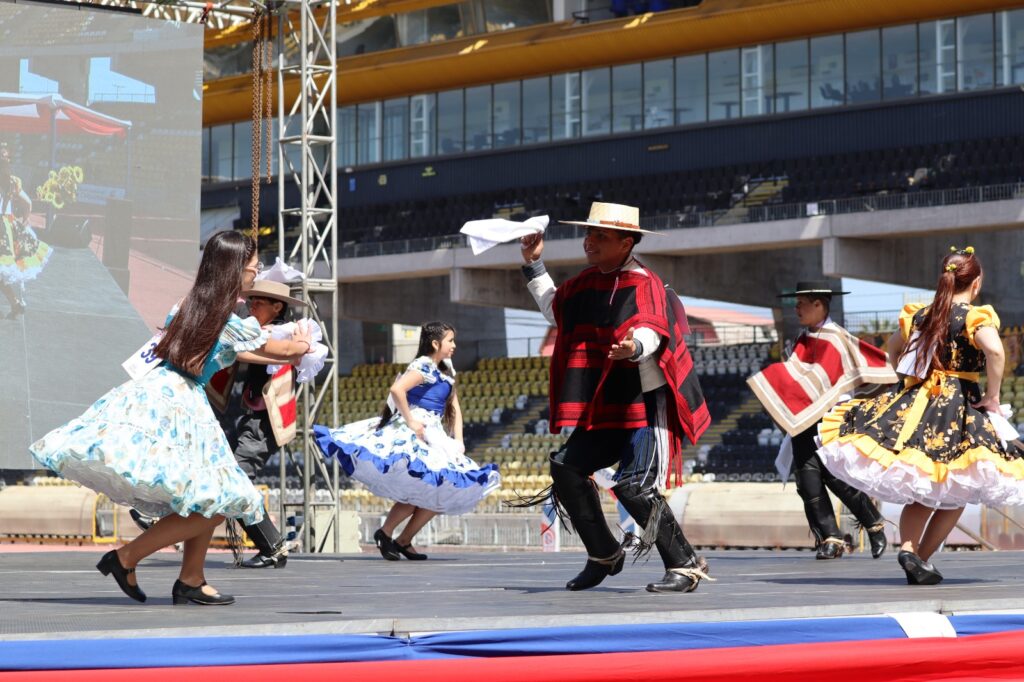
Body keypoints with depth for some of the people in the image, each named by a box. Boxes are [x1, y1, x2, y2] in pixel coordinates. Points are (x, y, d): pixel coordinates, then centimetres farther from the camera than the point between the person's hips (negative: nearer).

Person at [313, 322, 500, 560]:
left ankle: (403, 541, 10)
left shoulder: (445, 371, 18)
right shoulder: (424, 367, -10)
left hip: (434, 438, 10)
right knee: (422, 489, -18)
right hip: (414, 434, -10)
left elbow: (454, 409, 20)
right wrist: (410, 422, -20)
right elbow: (397, 389, -25)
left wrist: (458, 441, 8)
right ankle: (385, 533, -5)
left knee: (442, 493, 6)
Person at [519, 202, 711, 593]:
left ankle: (686, 565, -8)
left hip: (647, 406, -9)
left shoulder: (643, 285, -14)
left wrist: (634, 348, -54)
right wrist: (534, 266, 27)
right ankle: (604, 555, 13)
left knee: (633, 486, -20)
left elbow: (650, 333, -32)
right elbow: (555, 312, 31)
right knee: (566, 466, 0)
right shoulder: (588, 282, 11)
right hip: (606, 408, 9)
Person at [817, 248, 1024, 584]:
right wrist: (992, 396, -17)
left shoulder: (919, 314, 9)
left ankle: (908, 547, -13)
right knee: (957, 492, 10)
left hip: (913, 404, 5)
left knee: (922, 491, 12)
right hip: (959, 409, -5)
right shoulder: (975, 317, -8)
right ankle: (923, 557, 5)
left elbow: (894, 346, 26)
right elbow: (994, 350, -27)